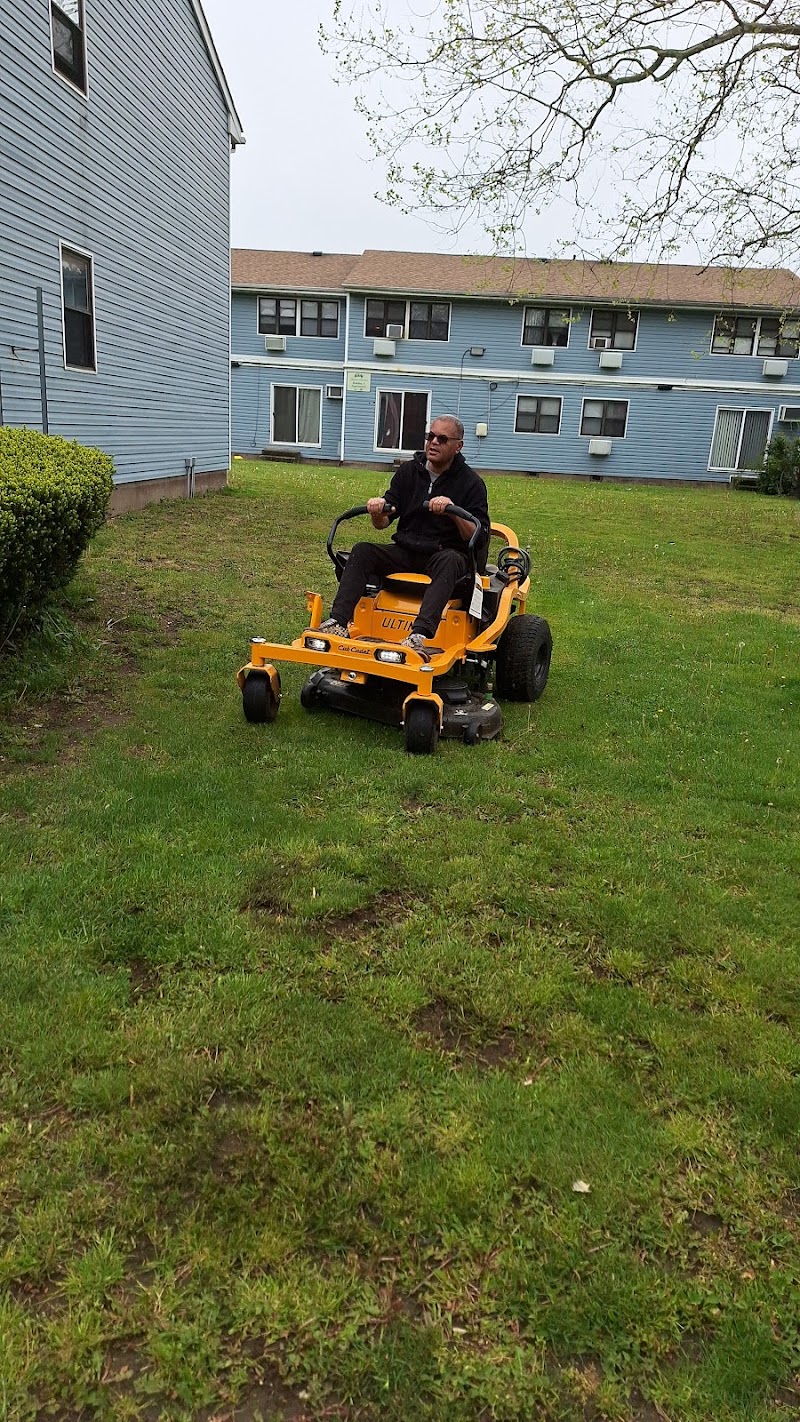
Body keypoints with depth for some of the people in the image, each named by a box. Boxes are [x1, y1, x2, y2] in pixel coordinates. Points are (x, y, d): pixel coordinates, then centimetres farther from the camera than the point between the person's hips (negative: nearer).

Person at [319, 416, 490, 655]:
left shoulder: (471, 483, -2)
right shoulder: (408, 471, 9)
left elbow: (481, 538, -10)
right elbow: (382, 523, 9)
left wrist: (454, 513, -27)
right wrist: (378, 512, -16)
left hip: (446, 553, -4)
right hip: (406, 551, 4)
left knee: (449, 561, -38)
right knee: (362, 551, -19)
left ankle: (420, 634, -53)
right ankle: (338, 622, -32)